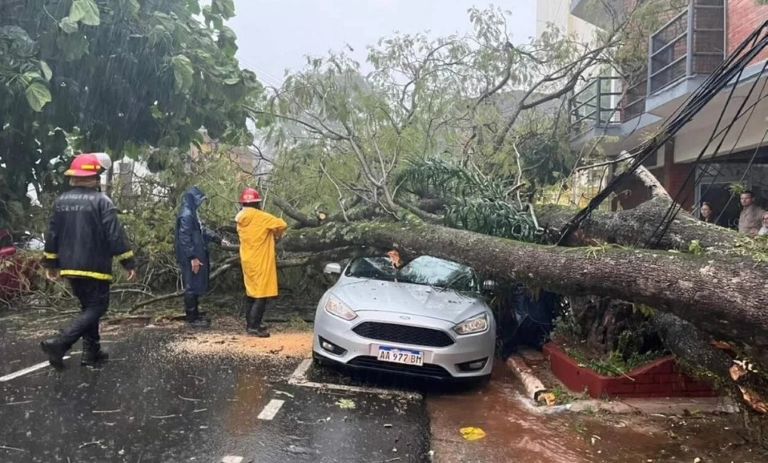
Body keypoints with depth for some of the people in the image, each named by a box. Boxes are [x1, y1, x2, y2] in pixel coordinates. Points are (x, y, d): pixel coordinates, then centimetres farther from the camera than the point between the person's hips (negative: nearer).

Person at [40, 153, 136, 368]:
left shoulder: (61, 201, 7)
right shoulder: (101, 201, -13)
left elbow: (52, 234, 11)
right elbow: (115, 235, -15)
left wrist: (51, 262, 20)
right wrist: (129, 262, -10)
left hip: (70, 266, 7)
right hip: (94, 266, -7)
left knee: (88, 306, 19)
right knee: (96, 307, 1)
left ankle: (91, 351, 20)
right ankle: (60, 343, -13)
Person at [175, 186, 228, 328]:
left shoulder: (192, 214, 14)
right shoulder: (186, 215, -17)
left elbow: (203, 230, 25)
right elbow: (185, 238, -22)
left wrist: (219, 239, 28)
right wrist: (193, 257, -23)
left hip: (197, 256, 10)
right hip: (190, 258, -10)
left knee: (196, 285, 15)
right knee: (192, 286, -3)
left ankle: (195, 314, 23)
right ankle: (191, 318, 4)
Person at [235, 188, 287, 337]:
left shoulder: (241, 219, 6)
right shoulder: (260, 217, -15)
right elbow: (282, 224, -12)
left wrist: (270, 235, 8)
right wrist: (276, 235, 6)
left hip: (247, 261, 8)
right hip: (260, 262, -8)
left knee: (251, 292, 16)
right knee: (262, 294, -4)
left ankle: (250, 324, 22)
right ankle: (254, 326, -6)